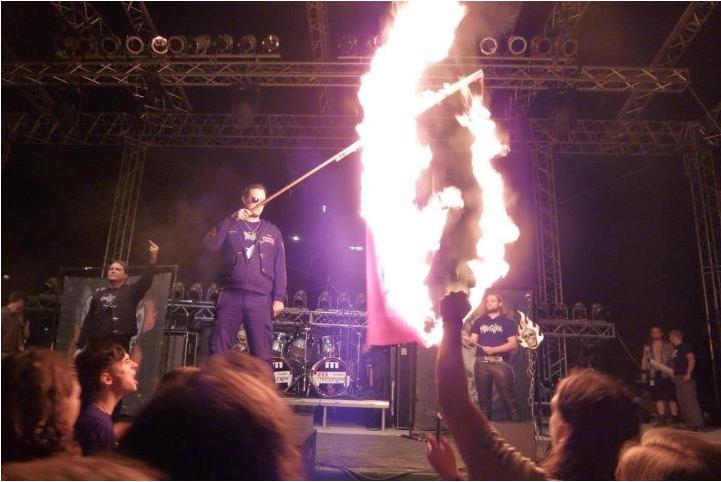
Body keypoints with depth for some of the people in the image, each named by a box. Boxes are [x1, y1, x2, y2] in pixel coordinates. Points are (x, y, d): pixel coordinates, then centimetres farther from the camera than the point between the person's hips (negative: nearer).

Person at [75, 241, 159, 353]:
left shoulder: (131, 291, 5)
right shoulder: (99, 294, 16)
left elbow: (145, 281, -13)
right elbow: (88, 321, 16)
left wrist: (153, 259, -26)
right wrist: (79, 346, 10)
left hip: (119, 346, -4)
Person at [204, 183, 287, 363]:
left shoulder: (272, 232, 16)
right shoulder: (230, 226, 15)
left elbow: (279, 267, 10)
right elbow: (210, 245, -4)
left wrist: (279, 298, 0)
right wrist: (231, 219, -10)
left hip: (261, 298, 0)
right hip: (231, 295, 0)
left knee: (262, 354, -3)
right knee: (218, 349, -3)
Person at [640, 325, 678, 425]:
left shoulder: (668, 346, 4)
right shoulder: (647, 346, 13)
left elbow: (674, 359, -1)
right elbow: (644, 359, 15)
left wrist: (673, 371, -12)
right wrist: (644, 372, 7)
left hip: (666, 374, -3)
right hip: (653, 375, 3)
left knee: (671, 397, -3)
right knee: (658, 397, 5)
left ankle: (675, 418, 5)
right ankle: (662, 418, 10)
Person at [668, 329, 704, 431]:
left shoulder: (685, 346, -8)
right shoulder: (676, 348, 18)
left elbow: (692, 359, -18)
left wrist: (688, 374, -23)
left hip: (685, 377, -10)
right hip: (678, 377, 10)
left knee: (690, 401, -10)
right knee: (682, 402, 11)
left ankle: (697, 425, -7)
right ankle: (689, 424, 17)